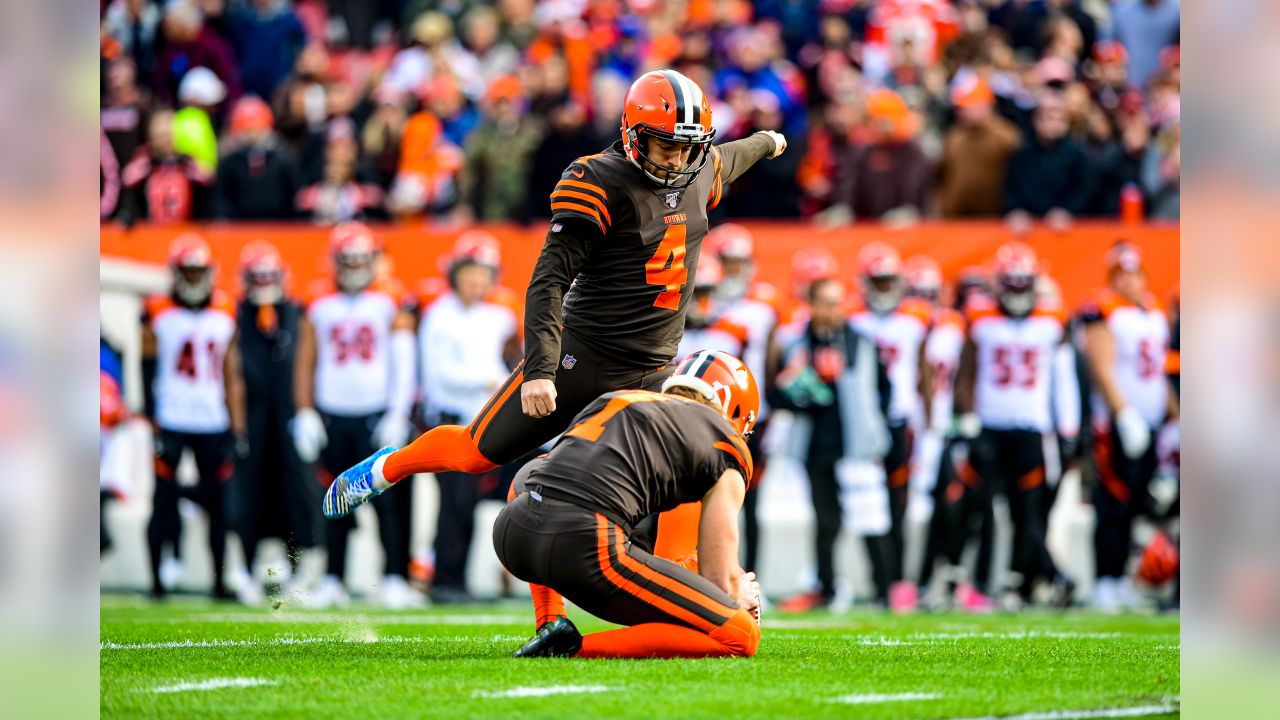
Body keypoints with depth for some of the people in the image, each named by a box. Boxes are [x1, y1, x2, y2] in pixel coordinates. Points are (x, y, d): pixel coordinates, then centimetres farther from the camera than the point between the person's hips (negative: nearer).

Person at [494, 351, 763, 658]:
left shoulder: (612, 400, 31)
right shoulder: (727, 451, 16)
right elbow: (719, 580, 12)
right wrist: (740, 595, 37)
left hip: (512, 533, 6)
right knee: (742, 636, 2)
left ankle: (551, 623, 25)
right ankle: (573, 648, -9)